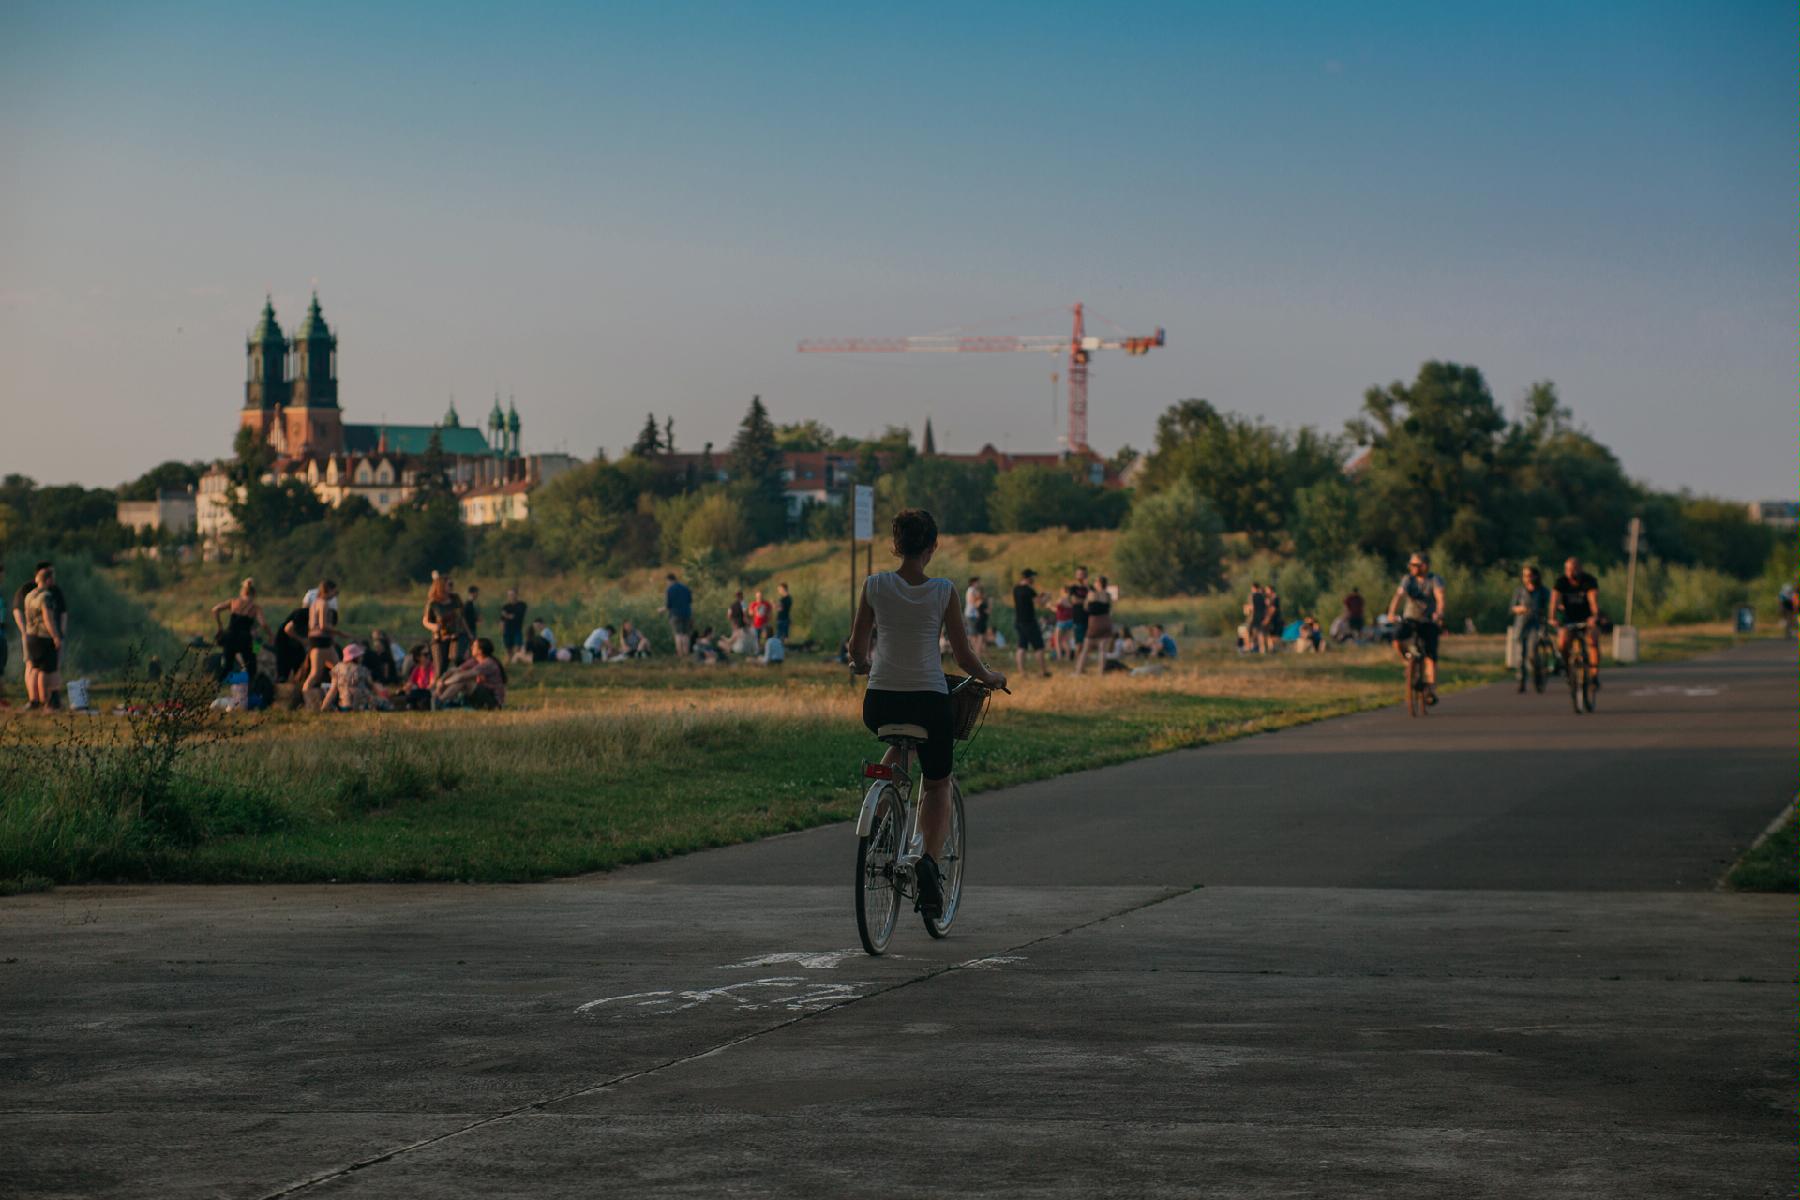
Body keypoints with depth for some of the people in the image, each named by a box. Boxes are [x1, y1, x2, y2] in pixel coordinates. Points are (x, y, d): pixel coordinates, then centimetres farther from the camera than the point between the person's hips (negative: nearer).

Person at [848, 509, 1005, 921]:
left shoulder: (875, 585, -1)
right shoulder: (943, 591, -5)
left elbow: (857, 650, 7)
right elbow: (964, 655, 0)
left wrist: (861, 665, 30)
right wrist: (989, 678, 20)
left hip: (880, 701, 2)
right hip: (929, 698, -2)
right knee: (938, 783, 18)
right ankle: (929, 862, -4)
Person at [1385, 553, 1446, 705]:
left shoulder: (1435, 580, -7)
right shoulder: (1408, 579, -1)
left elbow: (1440, 598, -24)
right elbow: (1399, 595, -16)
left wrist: (1439, 613, -45)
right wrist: (1391, 612, -35)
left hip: (1429, 622, -2)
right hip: (1410, 618, 2)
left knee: (1430, 657, -12)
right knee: (1397, 641, -24)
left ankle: (1431, 689, -9)